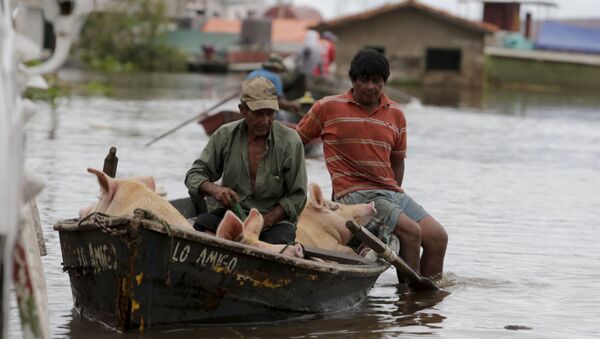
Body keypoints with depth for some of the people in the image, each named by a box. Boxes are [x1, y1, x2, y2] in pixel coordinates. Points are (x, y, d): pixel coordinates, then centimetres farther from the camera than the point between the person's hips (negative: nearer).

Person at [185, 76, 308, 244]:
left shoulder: (290, 141, -7)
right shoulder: (225, 135, 1)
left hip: (275, 219, -2)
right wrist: (213, 189, -20)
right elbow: (195, 175, 4)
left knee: (280, 241, -36)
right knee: (202, 223, -30)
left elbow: (296, 198, -3)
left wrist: (266, 220, -18)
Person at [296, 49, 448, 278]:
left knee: (438, 237, -9)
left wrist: (395, 195, 11)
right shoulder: (328, 108, 0)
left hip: (390, 192, 6)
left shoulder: (396, 114, 12)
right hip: (354, 194, -6)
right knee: (411, 231, -24)